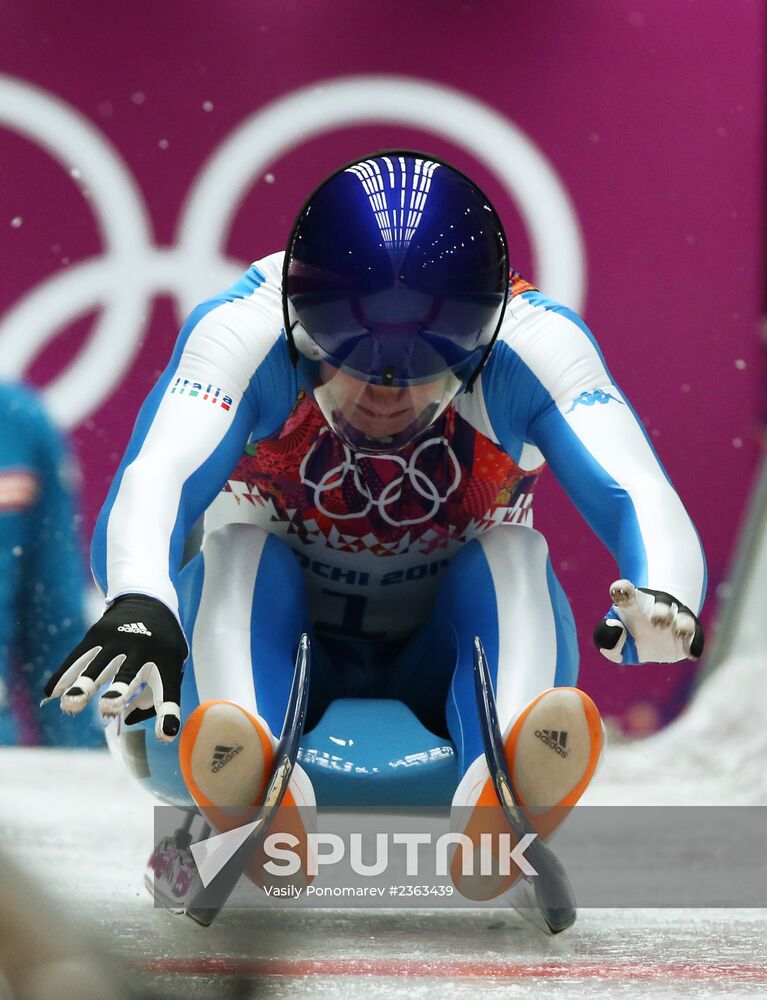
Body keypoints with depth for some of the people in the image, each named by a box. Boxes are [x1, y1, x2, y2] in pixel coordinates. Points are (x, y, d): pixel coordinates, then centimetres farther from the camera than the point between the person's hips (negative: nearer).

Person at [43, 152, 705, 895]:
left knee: (516, 550, -27)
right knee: (241, 548, -29)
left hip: (445, 662, 1)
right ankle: (256, 792, -56)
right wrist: (138, 605, -63)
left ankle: (504, 794, -55)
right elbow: (153, 480, -40)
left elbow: (639, 500, -33)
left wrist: (661, 599, -57)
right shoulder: (246, 330, -24)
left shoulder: (535, 341, -20)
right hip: (283, 647, -1)